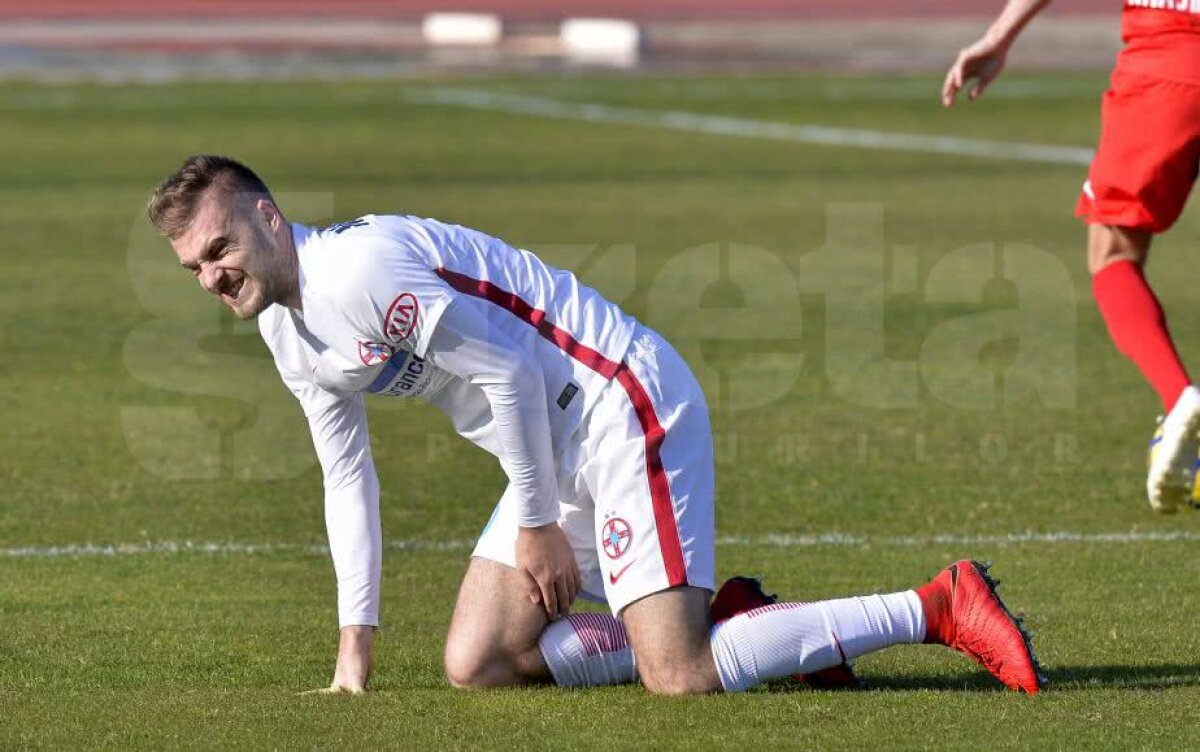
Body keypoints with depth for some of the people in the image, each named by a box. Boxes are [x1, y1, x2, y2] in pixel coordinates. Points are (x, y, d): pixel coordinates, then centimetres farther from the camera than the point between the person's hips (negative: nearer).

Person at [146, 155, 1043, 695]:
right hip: (557, 455, 10)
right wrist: (355, 646, 17)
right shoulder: (287, 331, 11)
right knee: (477, 662, 4)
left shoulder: (355, 270, -20)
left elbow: (508, 371, -19)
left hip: (623, 406, -10)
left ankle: (939, 606, -8)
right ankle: (721, 624, 12)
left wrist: (538, 523, -10)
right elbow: (348, 477, 21)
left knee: (679, 680, -18)